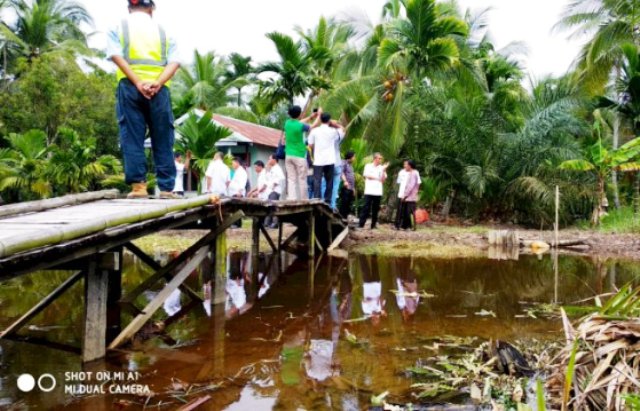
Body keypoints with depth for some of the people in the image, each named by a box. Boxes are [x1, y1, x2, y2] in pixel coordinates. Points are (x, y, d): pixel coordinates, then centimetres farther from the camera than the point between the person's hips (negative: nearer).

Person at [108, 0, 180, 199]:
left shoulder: (119, 27, 15)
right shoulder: (162, 30, 18)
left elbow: (116, 55, -4)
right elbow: (174, 62, 2)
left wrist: (138, 83, -13)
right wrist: (157, 83, -11)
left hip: (129, 86, 0)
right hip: (159, 89, 1)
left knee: (132, 137, 1)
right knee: (162, 139, 3)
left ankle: (138, 185, -5)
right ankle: (166, 188, 0)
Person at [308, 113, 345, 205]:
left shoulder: (315, 131, 1)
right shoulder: (333, 131, 3)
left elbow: (310, 146, 4)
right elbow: (342, 129, 22)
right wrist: (335, 123, 23)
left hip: (318, 160, -1)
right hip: (330, 160, 1)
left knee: (317, 181, -3)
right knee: (329, 182, 8)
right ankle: (327, 201, 6)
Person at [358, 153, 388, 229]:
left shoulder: (382, 168, 11)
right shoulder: (368, 166, 6)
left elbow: (383, 180, 5)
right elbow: (368, 176, -4)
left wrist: (384, 171, -5)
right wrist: (378, 178, 1)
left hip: (378, 192, 3)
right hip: (369, 191, -3)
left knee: (376, 210, 5)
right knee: (366, 209, -6)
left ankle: (373, 226, 11)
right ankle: (361, 225, -5)